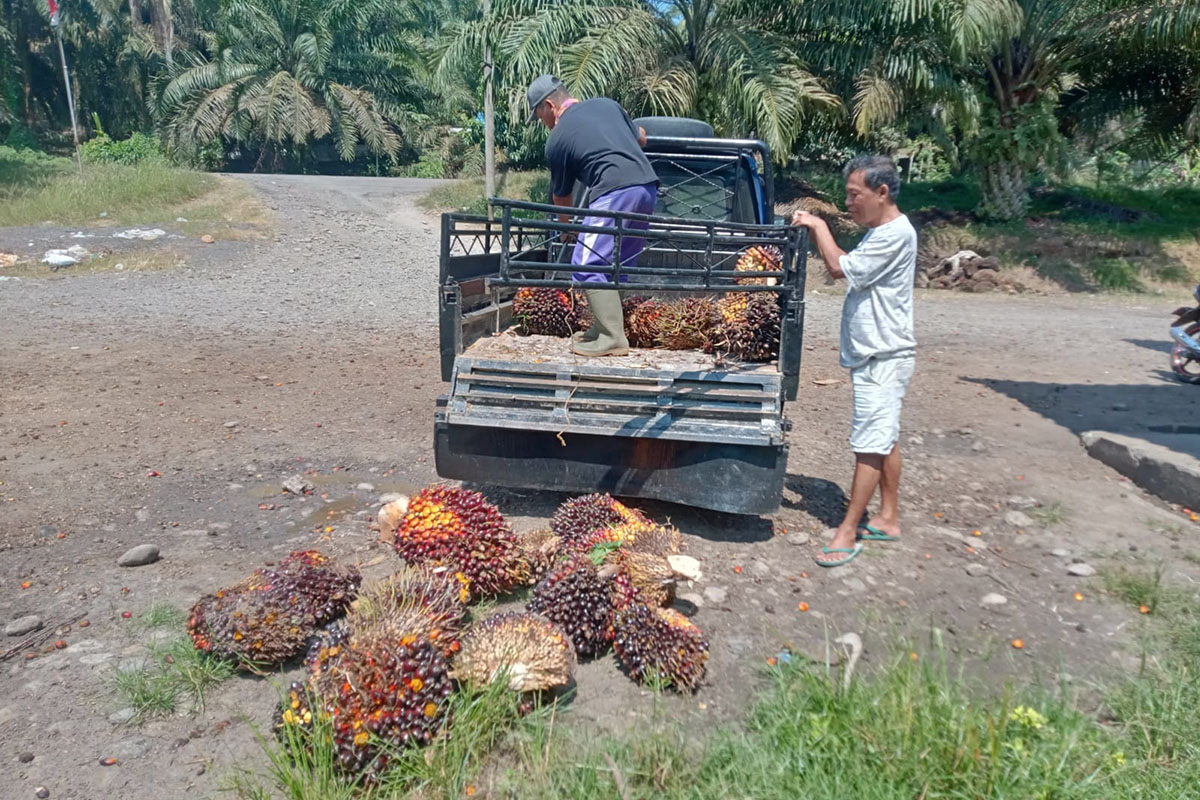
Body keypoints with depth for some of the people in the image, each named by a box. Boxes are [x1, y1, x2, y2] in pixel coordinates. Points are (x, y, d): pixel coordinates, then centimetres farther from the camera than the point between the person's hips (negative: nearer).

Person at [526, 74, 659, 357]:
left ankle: (613, 338, -7)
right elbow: (641, 138, 31)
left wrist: (566, 226, 34)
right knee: (619, 264, 16)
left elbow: (562, 197, 17)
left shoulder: (557, 139, 6)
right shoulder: (607, 104, 20)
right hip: (648, 187, 8)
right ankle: (605, 326, 22)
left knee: (589, 265, -4)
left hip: (615, 193, -8)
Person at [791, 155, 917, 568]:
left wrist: (819, 227, -8)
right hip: (874, 355, 11)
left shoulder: (895, 234, -18)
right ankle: (888, 517, 28)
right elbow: (849, 269, 13)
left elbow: (839, 267, -19)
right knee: (884, 439, 16)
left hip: (884, 358, -11)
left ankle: (848, 531, -1)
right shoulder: (880, 232, 14)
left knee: (870, 443, -6)